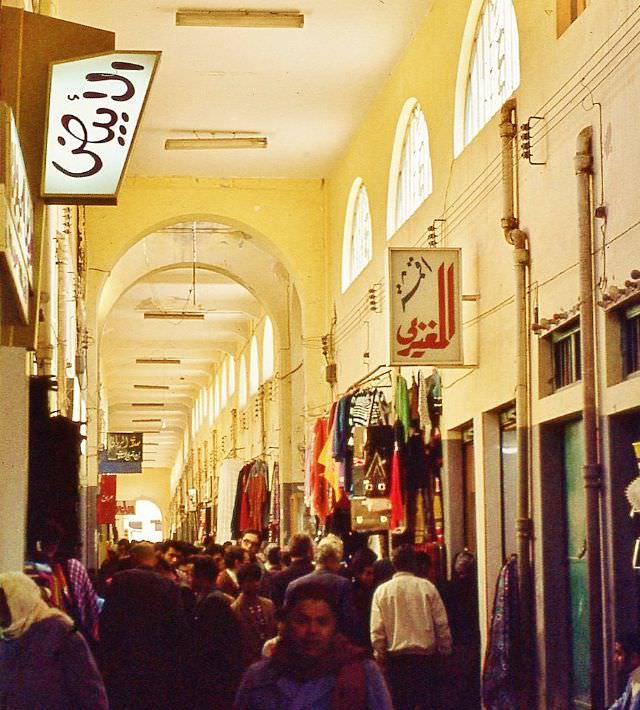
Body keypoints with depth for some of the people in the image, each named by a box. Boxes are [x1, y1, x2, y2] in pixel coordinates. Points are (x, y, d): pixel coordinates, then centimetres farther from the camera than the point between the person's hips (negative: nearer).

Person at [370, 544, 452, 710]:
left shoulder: (382, 591, -3)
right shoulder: (427, 587, -4)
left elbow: (377, 630, -5)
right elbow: (442, 624, -2)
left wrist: (380, 655, 7)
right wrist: (445, 651, 8)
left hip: (397, 656, 0)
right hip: (426, 655, 0)